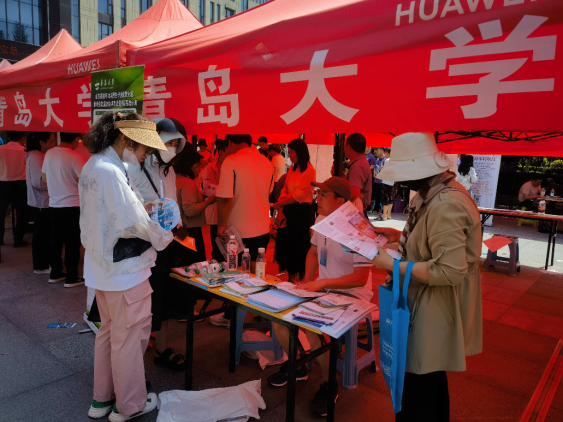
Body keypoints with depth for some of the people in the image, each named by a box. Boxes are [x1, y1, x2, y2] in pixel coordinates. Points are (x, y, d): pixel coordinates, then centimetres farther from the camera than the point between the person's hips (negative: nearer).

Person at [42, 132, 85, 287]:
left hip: (54, 204, 6)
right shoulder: (74, 157, -17)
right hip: (72, 206, -6)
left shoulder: (49, 153, 2)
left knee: (56, 240, 15)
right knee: (73, 242, 3)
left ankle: (55, 273, 26)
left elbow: (44, 177, 12)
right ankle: (71, 278, 9)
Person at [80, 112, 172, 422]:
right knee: (130, 336, 7)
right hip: (124, 268, -10)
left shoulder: (92, 165, 8)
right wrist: (164, 237, -8)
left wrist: (142, 210, 7)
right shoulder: (111, 171, -23)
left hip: (102, 265, 10)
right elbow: (133, 221, -23)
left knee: (108, 331, 21)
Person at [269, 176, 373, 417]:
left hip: (351, 295, -7)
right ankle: (297, 366, 17)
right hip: (322, 289, 7)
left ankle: (328, 383, 0)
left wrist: (321, 282, -25)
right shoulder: (321, 220, 1)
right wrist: (307, 280, 5)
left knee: (311, 329, -30)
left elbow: (360, 279, -21)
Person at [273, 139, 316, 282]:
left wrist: (278, 204, -10)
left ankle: (298, 278, 18)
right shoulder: (292, 170, 12)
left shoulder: (310, 171, -12)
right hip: (289, 211, 7)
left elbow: (298, 195, -16)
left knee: (299, 247, 3)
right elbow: (284, 191, 9)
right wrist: (281, 211, -3)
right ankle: (291, 278, 26)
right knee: (286, 244, 11)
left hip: (303, 212, -7)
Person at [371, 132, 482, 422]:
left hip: (435, 315, -10)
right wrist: (399, 236, 8)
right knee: (432, 379, 28)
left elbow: (450, 271, -30)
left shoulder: (445, 205, -27)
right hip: (431, 309, 10)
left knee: (416, 395, 4)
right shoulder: (437, 194, 5)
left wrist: (393, 265, -23)